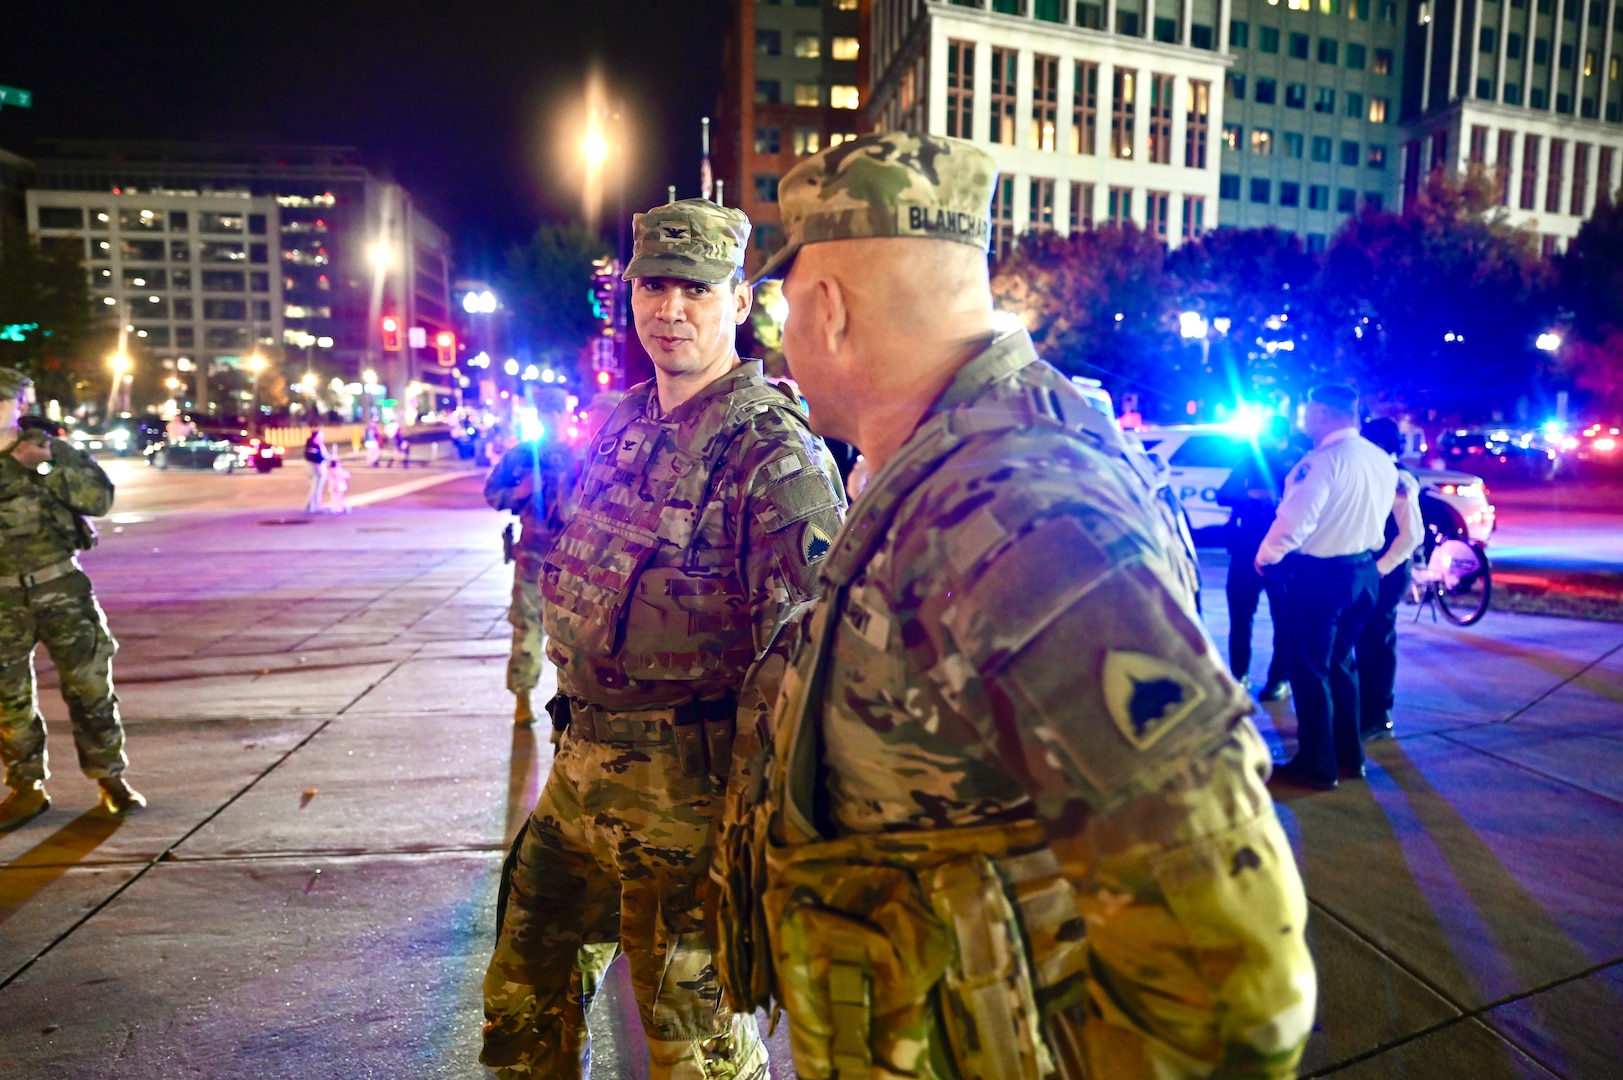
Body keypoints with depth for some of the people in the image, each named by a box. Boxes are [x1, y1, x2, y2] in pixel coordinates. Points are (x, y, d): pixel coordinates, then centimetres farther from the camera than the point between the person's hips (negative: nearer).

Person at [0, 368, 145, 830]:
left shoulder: (51, 449, 3)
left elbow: (100, 498, -8)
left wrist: (47, 466, -16)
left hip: (61, 586, -2)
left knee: (89, 683, 2)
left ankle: (110, 776, 15)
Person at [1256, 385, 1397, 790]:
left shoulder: (1324, 460, -20)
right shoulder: (1383, 460, 6)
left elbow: (1295, 520, -23)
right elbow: (1374, 515, 14)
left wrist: (1265, 556, -8)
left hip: (1320, 574, -8)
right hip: (1363, 569, 8)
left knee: (1310, 669, 3)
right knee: (1340, 663, 21)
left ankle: (1317, 766, 10)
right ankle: (1348, 755, 29)